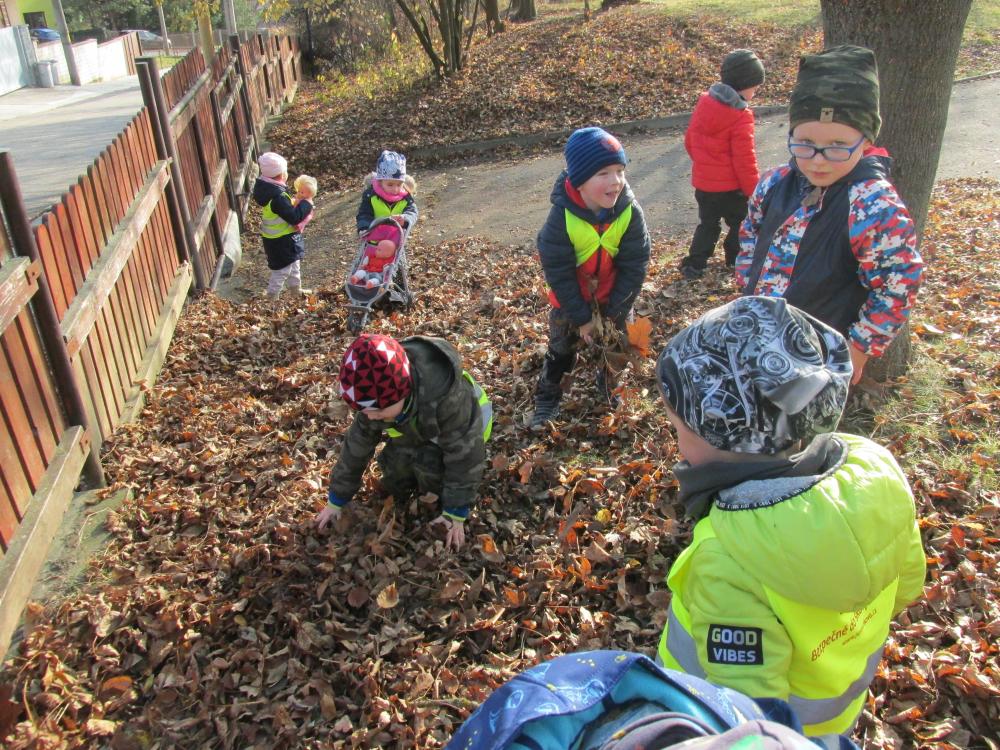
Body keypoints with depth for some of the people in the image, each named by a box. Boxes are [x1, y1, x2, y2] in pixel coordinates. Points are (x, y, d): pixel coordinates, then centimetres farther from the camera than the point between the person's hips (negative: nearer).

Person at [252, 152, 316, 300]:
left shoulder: (267, 187, -2)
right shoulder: (278, 197, -34)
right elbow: (295, 217, -31)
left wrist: (299, 199, -5)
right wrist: (307, 200, -22)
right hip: (281, 242, -10)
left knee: (294, 265, 28)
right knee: (282, 271, 7)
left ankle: (296, 290, 47)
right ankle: (272, 299, 20)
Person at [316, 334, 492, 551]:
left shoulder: (447, 395, -44)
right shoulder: (379, 397, -25)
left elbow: (464, 453, -34)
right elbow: (357, 443, -11)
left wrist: (455, 514, -28)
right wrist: (336, 501, -4)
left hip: (464, 431, -5)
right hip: (420, 431, 5)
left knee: (428, 461, -31)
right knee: (394, 482, -11)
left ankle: (438, 504, -4)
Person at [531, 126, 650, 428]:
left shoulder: (630, 213, -25)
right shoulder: (561, 218, -31)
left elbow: (634, 267, -17)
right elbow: (558, 273, -23)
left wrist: (613, 312, -16)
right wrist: (582, 318, -18)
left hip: (614, 298, 2)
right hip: (571, 300, -2)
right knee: (560, 349, 15)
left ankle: (609, 384, 49)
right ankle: (546, 398, 36)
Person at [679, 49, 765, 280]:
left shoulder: (704, 101, -1)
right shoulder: (740, 117, -21)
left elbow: (690, 140, 10)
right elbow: (744, 160, -19)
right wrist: (753, 190, -9)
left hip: (702, 182, 6)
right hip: (730, 186, -6)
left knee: (707, 224, 18)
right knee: (741, 222, 16)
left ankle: (694, 263, 13)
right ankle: (736, 258, 26)